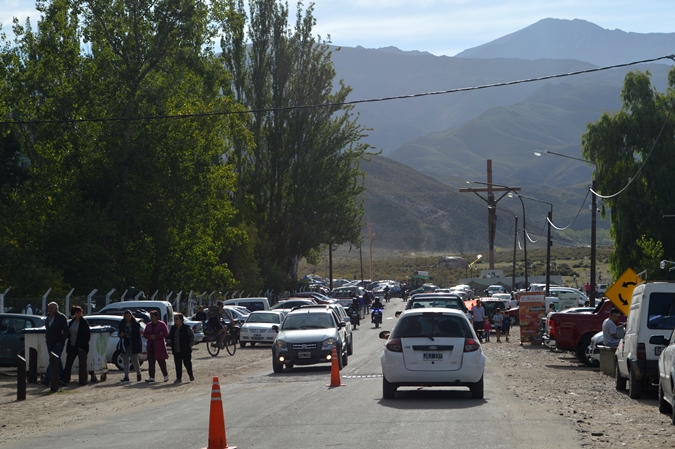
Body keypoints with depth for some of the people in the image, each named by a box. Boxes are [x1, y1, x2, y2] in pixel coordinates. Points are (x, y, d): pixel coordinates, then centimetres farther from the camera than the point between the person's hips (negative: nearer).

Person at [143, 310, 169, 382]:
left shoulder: (162, 324, -2)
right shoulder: (148, 325, 14)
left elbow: (166, 334, -11)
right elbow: (144, 334, 13)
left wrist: (155, 337, -15)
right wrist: (150, 337, -9)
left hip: (159, 346, -5)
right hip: (151, 346, 5)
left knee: (161, 361, -2)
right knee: (151, 362, 0)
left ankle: (165, 375, 14)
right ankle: (151, 377, 2)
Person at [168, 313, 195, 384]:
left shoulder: (186, 328, -6)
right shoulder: (173, 328, 10)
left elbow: (192, 336, -1)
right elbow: (169, 337, 20)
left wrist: (190, 344, -6)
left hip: (185, 350, -4)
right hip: (176, 351, 4)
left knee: (187, 363, 3)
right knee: (178, 365, 3)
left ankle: (191, 375, 25)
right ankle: (178, 378, 9)